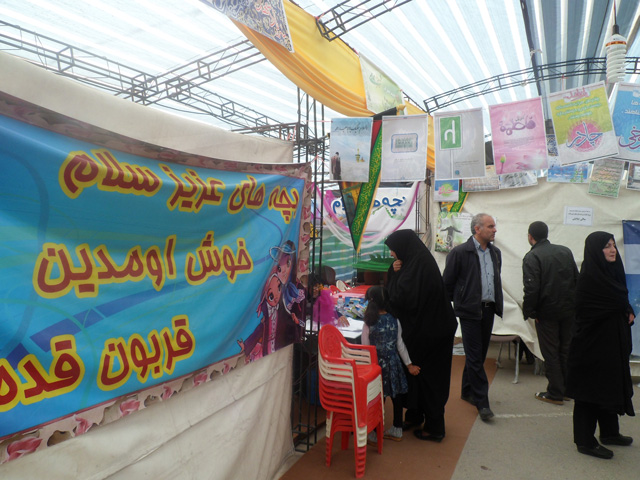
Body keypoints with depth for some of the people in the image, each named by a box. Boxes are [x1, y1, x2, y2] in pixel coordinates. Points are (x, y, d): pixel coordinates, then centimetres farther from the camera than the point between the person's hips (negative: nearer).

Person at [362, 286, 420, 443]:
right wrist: (409, 364, 11)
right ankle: (397, 430, 30)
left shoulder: (368, 324, -12)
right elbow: (400, 345, 2)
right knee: (396, 396, 15)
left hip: (377, 364, -3)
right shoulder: (394, 321, -2)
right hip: (393, 363, 4)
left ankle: (374, 433, 15)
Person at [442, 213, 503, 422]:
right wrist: (459, 302, 1)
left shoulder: (495, 252, 10)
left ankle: (467, 392, 31)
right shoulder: (460, 252, -11)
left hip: (488, 310, 7)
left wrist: (497, 303, 13)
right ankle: (482, 402, 6)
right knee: (475, 357, -2)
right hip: (470, 311, -7)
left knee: (479, 355, 15)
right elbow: (447, 282, -5)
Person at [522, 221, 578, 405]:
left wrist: (529, 312, -10)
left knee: (550, 353, 5)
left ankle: (555, 393, 13)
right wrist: (574, 303, 16)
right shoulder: (565, 251, 5)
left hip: (547, 312, -6)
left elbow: (531, 289, -21)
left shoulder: (531, 257, -15)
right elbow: (577, 279, 9)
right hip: (569, 309, 6)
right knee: (566, 350, 17)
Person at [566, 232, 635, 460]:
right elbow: (619, 301, -18)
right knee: (590, 389, 0)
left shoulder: (611, 271, 10)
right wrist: (628, 310, 3)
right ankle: (585, 441, 12)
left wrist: (627, 312, -7)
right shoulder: (590, 276, -20)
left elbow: (622, 301, 14)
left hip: (611, 341, 9)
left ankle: (609, 432, 35)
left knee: (610, 386, 19)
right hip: (593, 341, -9)